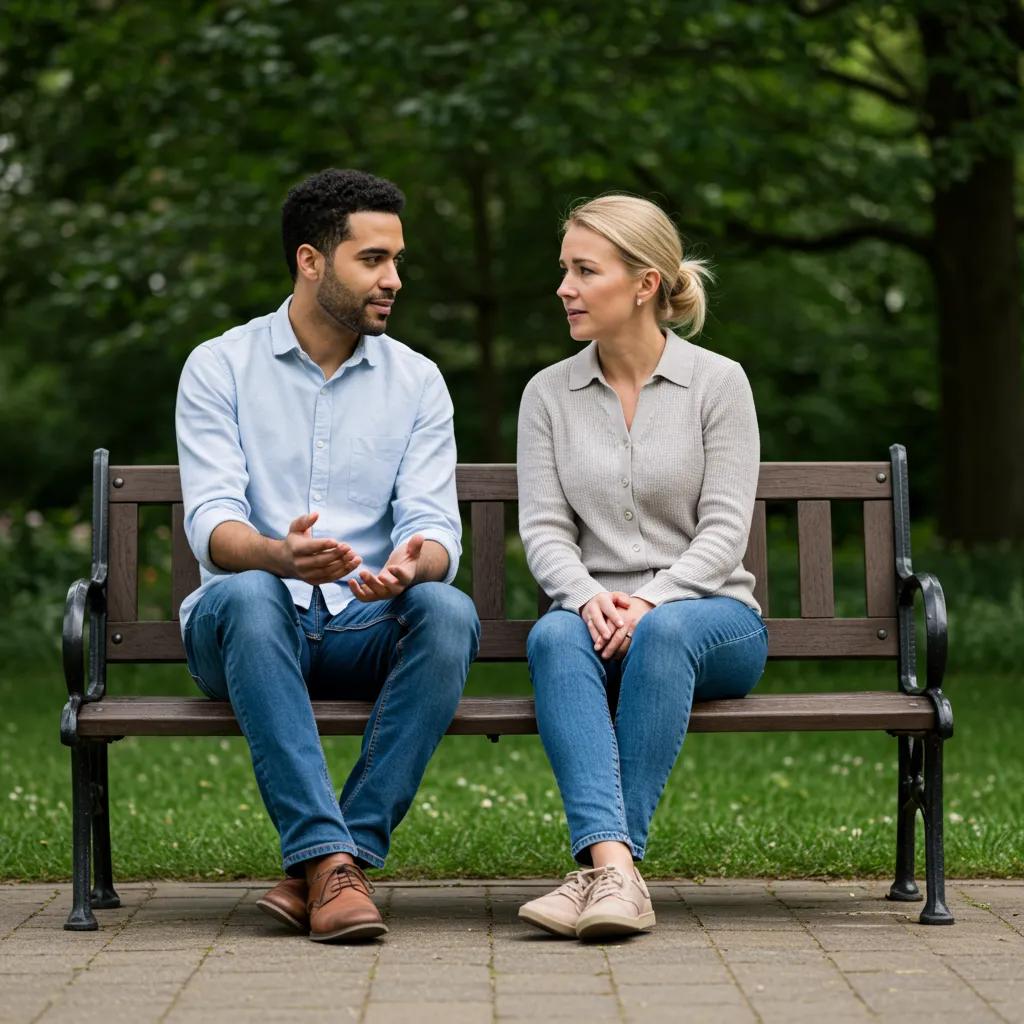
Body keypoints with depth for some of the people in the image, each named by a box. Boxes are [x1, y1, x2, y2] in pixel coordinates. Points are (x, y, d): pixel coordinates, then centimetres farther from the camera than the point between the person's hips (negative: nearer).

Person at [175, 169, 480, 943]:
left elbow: (434, 524, -3)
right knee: (246, 594, -37)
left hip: (369, 630, 2)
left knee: (449, 611, -31)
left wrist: (414, 563, -29)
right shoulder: (219, 368, 1)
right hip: (248, 630, -2)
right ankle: (329, 859, -41)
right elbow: (211, 520, -12)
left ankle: (336, 861, -30)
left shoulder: (417, 381, 8)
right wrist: (278, 555, -36)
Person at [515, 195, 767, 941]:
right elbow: (544, 529, 3)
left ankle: (607, 862, -39)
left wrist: (648, 602, -22)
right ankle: (612, 865, -50)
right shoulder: (549, 394, 10)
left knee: (664, 631, -38)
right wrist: (588, 597, -19)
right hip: (593, 611, 2)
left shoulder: (717, 382, 2)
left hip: (711, 615, -2)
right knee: (554, 637, -34)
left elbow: (724, 530, -5)